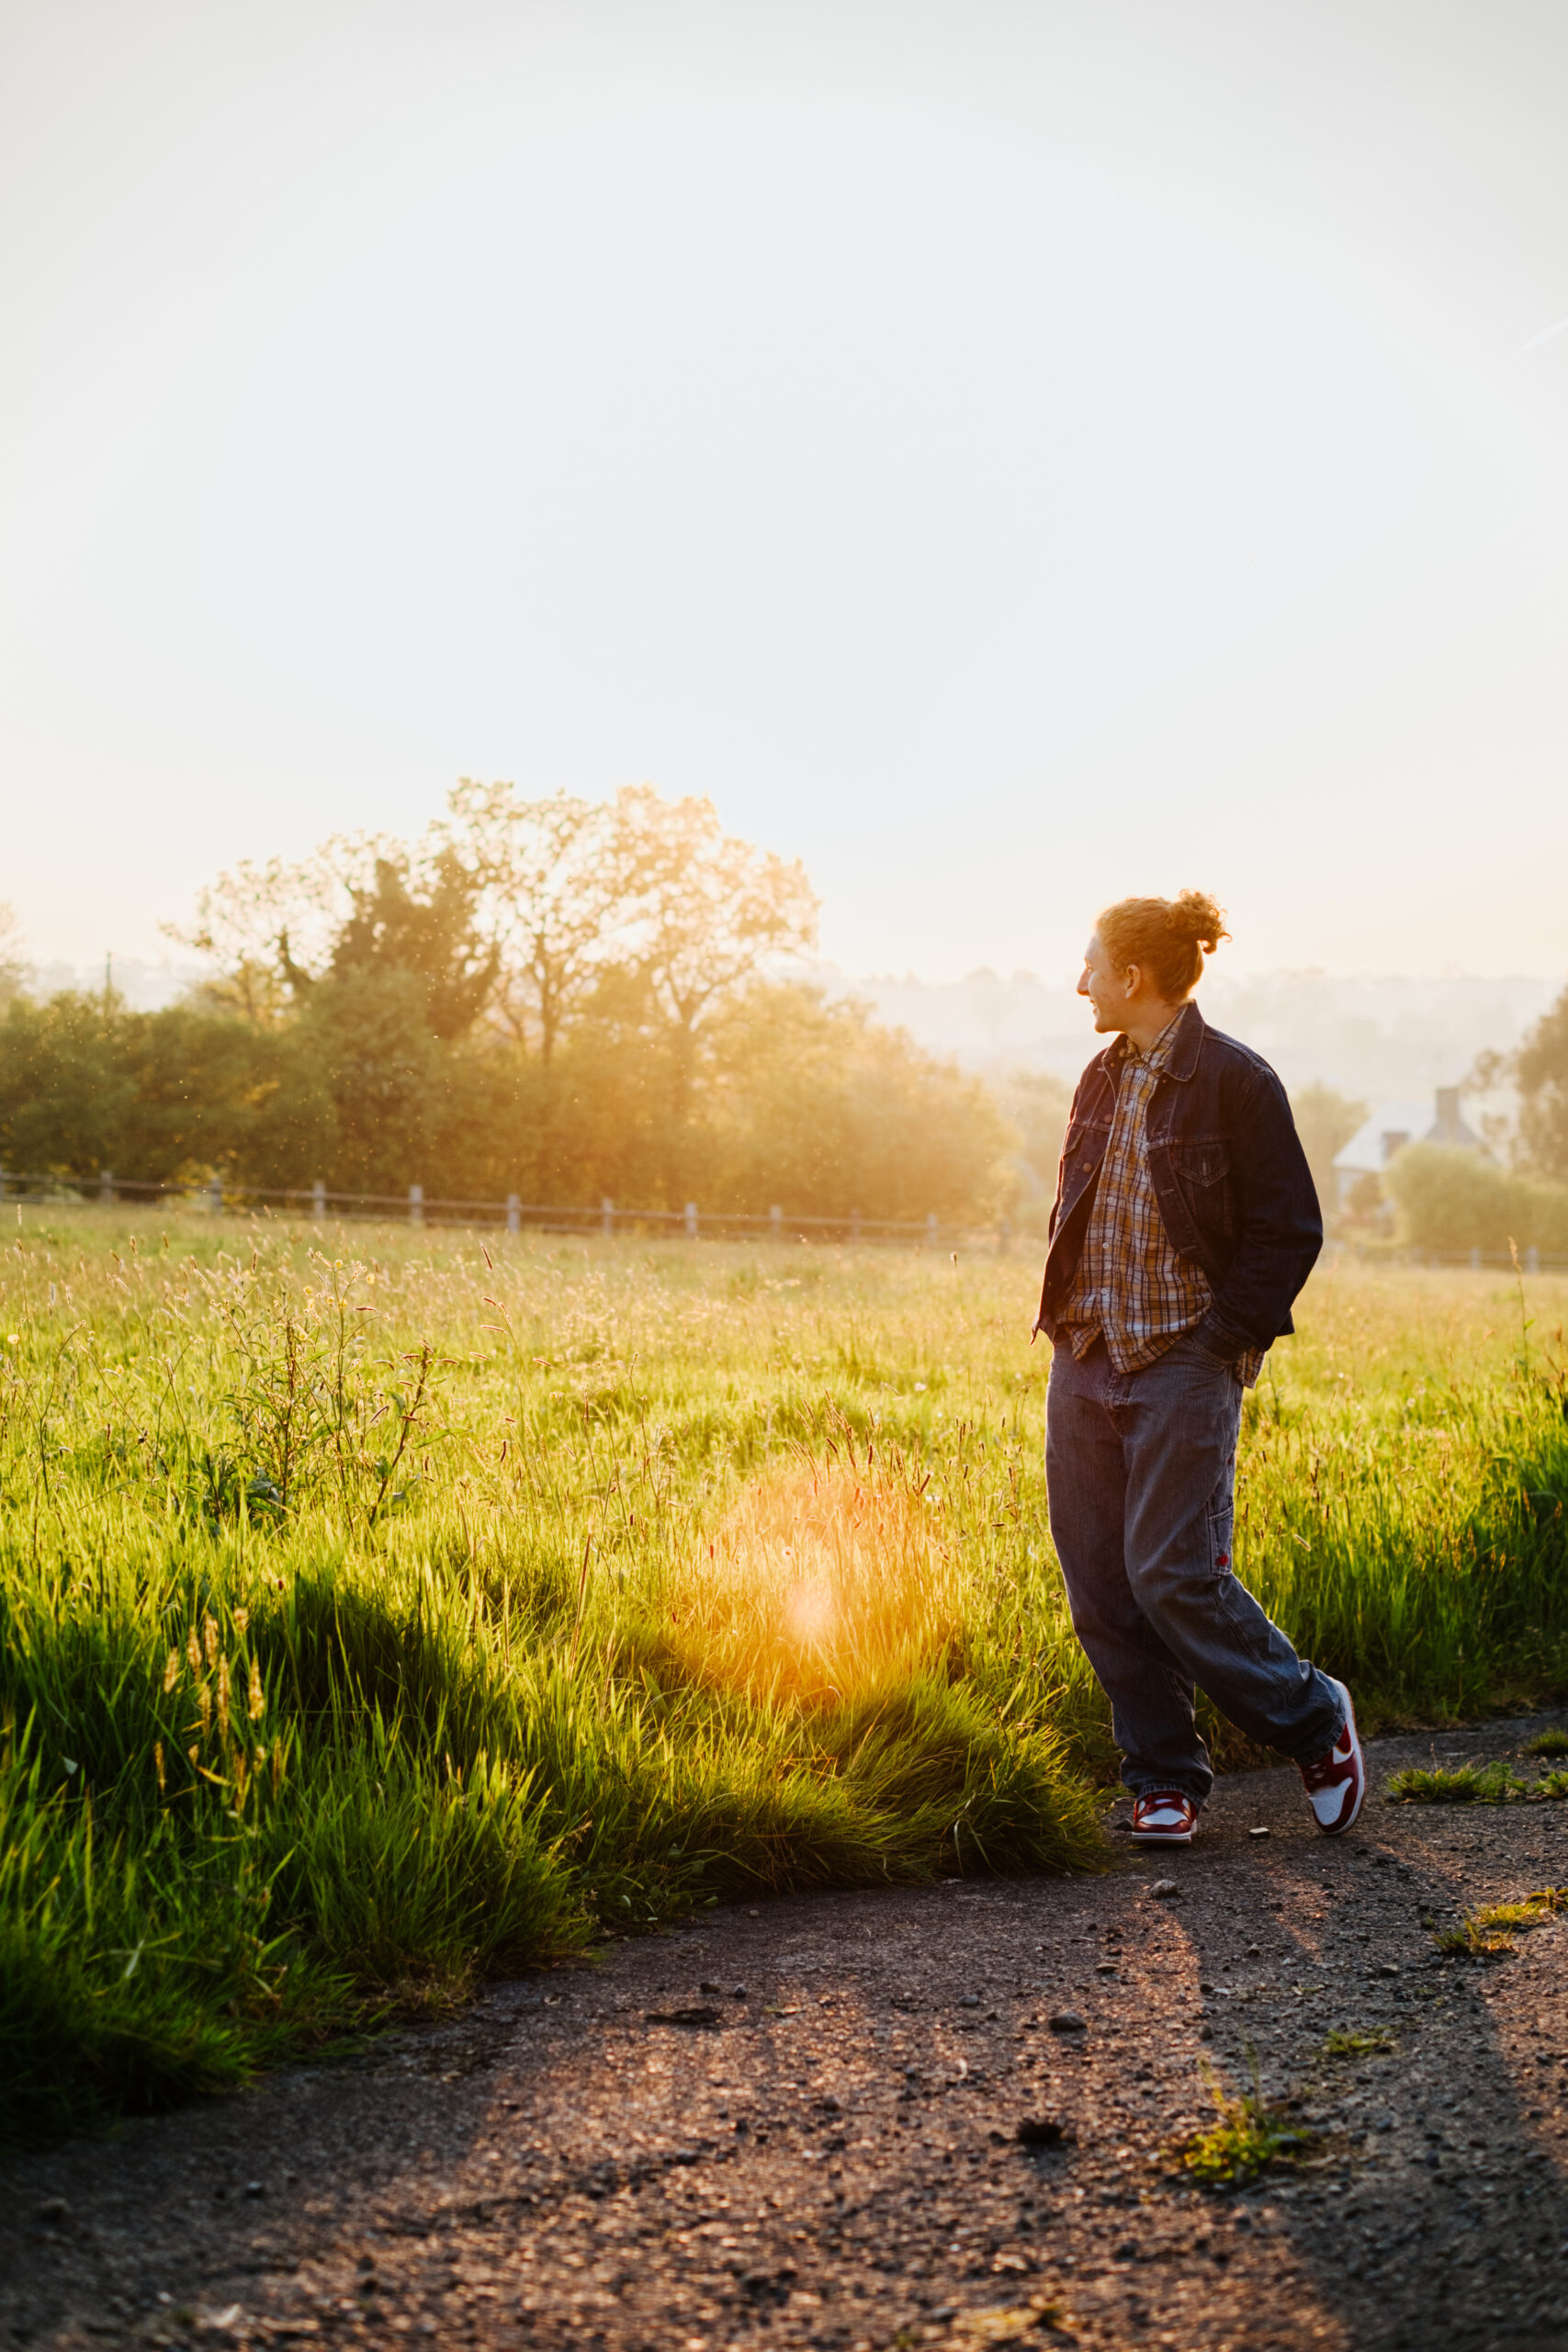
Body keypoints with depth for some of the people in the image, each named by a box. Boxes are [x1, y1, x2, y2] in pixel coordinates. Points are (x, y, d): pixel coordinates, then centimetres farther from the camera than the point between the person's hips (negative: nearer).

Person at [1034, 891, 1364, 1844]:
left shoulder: (1236, 1080, -9)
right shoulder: (1103, 1079, 13)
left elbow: (1290, 1232, -8)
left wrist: (1221, 1339, -12)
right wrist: (1064, 1313, 9)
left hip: (1183, 1367, -7)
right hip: (1086, 1362, 7)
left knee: (1172, 1577, -10)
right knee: (1100, 1587, 4)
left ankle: (1315, 1722, 13)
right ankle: (1165, 1780, 16)